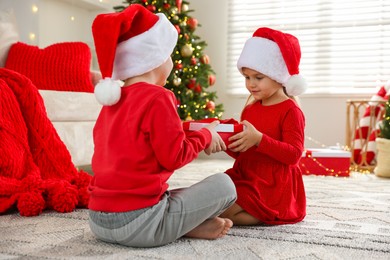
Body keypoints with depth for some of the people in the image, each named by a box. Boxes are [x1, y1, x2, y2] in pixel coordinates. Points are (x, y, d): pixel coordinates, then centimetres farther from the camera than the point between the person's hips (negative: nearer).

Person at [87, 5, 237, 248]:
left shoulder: (112, 100, 11)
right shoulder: (158, 98, -13)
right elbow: (175, 157, -13)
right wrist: (205, 135, 5)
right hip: (138, 224, -8)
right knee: (223, 185, 1)